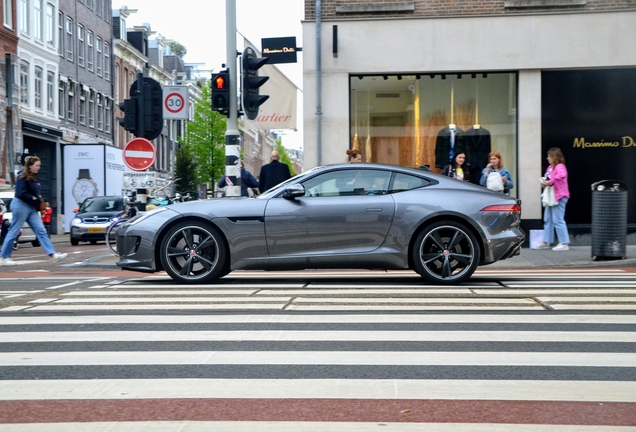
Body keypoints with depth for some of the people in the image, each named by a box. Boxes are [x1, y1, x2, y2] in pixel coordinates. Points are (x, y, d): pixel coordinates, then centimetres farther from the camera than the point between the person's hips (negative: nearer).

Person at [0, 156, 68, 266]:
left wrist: (39, 200, 3)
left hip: (32, 209, 9)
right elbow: (21, 194, -24)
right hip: (21, 206, -9)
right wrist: (34, 199, -16)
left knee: (41, 231, 0)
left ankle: (53, 255, -5)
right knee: (14, 232, -1)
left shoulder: (33, 178, 13)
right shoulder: (22, 178, -14)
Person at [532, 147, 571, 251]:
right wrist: (543, 182, 2)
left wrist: (550, 182, -30)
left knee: (558, 220, -9)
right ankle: (546, 242, 22)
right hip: (550, 197, 10)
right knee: (547, 220, 14)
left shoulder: (560, 166, -14)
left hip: (559, 197, -10)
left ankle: (564, 243, -4)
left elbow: (562, 175, -34)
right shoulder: (550, 167, 13)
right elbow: (546, 178, 25)